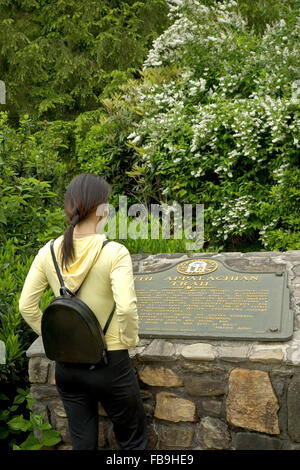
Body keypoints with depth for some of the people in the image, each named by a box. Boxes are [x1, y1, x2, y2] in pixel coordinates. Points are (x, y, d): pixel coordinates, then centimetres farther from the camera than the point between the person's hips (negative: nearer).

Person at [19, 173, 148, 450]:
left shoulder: (49, 252, -6)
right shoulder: (114, 253, -19)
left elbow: (27, 306, -3)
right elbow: (126, 307, -28)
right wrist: (130, 340, -10)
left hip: (66, 363, 4)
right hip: (109, 363, -4)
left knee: (82, 441, 20)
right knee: (132, 439, 19)